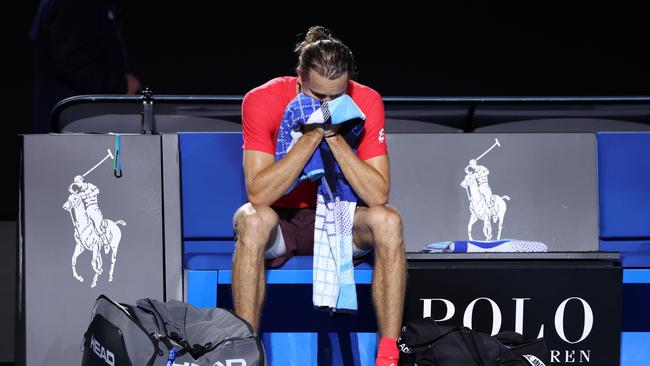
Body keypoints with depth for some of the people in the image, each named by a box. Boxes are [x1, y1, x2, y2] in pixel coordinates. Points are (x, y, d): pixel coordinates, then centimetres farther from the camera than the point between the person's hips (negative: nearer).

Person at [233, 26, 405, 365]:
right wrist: (312, 135, -31)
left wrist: (335, 136, -28)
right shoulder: (262, 101, -18)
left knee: (388, 221, -29)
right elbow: (259, 195, -28)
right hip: (281, 220, -2)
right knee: (254, 220, -37)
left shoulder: (366, 103, -13)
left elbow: (378, 195, -20)